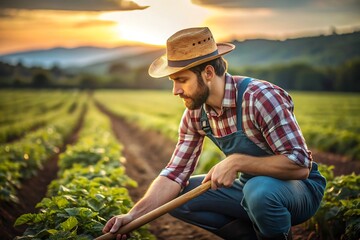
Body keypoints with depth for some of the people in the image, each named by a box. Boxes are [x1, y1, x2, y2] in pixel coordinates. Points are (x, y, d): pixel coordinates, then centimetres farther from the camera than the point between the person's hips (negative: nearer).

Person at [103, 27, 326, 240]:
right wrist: (134, 214, -17)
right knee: (175, 197, -4)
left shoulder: (261, 98, -26)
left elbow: (300, 164, -28)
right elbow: (175, 173, -4)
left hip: (301, 187, -6)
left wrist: (237, 161, -34)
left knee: (260, 190, -38)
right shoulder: (195, 113, -5)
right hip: (250, 185, 6)